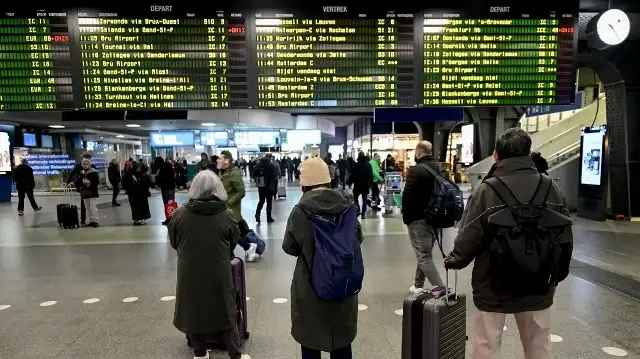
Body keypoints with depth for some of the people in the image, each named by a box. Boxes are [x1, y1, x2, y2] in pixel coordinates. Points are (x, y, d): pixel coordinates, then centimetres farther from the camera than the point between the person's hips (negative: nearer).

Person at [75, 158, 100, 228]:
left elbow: (97, 181, -13)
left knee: (93, 207, -9)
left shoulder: (94, 172, -7)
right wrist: (79, 188, 6)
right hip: (84, 193, 7)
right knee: (87, 208, 10)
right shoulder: (81, 173, 11)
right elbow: (77, 182, 19)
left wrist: (90, 183, -23)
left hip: (92, 193, -6)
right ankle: (91, 221, 17)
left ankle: (96, 221, -4)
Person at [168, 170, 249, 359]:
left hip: (190, 273, 1)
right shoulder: (227, 216, -12)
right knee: (226, 313, 13)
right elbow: (234, 244, 0)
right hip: (219, 274, -1)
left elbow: (173, 243, 4)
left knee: (194, 311, 19)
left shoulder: (179, 214, -9)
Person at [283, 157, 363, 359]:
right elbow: (358, 238, 7)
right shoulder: (347, 205, -8)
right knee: (342, 337, 21)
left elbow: (289, 247, -5)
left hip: (311, 285, -3)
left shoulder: (300, 211, -17)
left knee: (310, 339, 15)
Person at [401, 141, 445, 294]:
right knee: (424, 254, 19)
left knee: (424, 258, -4)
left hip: (418, 219, -8)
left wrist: (406, 217, -5)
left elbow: (407, 197, -17)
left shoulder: (416, 170, -15)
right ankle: (418, 285, 31)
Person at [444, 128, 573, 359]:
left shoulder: (487, 190, -17)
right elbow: (565, 240, 5)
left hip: (493, 287, -4)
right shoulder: (552, 188, -3)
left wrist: (453, 261, 5)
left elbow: (468, 238, -15)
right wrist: (558, 275, 20)